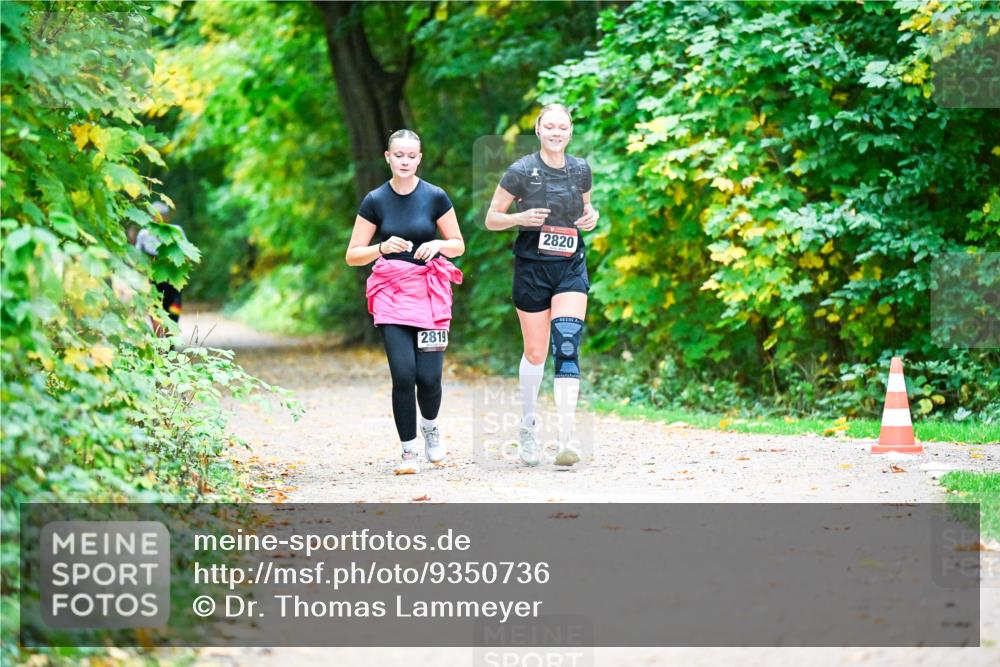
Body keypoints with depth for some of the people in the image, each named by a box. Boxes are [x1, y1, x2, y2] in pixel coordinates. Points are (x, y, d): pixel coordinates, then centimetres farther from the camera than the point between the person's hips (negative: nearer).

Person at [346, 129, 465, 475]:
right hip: (390, 292, 0)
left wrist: (438, 244, -14)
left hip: (430, 293, 0)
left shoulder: (435, 197, -1)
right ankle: (409, 450, 2)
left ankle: (430, 426, 27)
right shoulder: (375, 201, -1)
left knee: (428, 376, -6)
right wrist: (383, 247, -17)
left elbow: (458, 245, 8)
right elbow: (352, 256, 2)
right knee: (403, 374, -12)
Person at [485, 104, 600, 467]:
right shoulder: (521, 171, -6)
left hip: (571, 267, 2)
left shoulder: (581, 170, 4)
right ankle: (528, 430, 28)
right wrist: (521, 217, -19)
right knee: (535, 353, 5)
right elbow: (491, 219, 0)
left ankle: (566, 440, -19)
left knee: (567, 345, -16)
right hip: (532, 268, -2)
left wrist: (592, 217, -1)